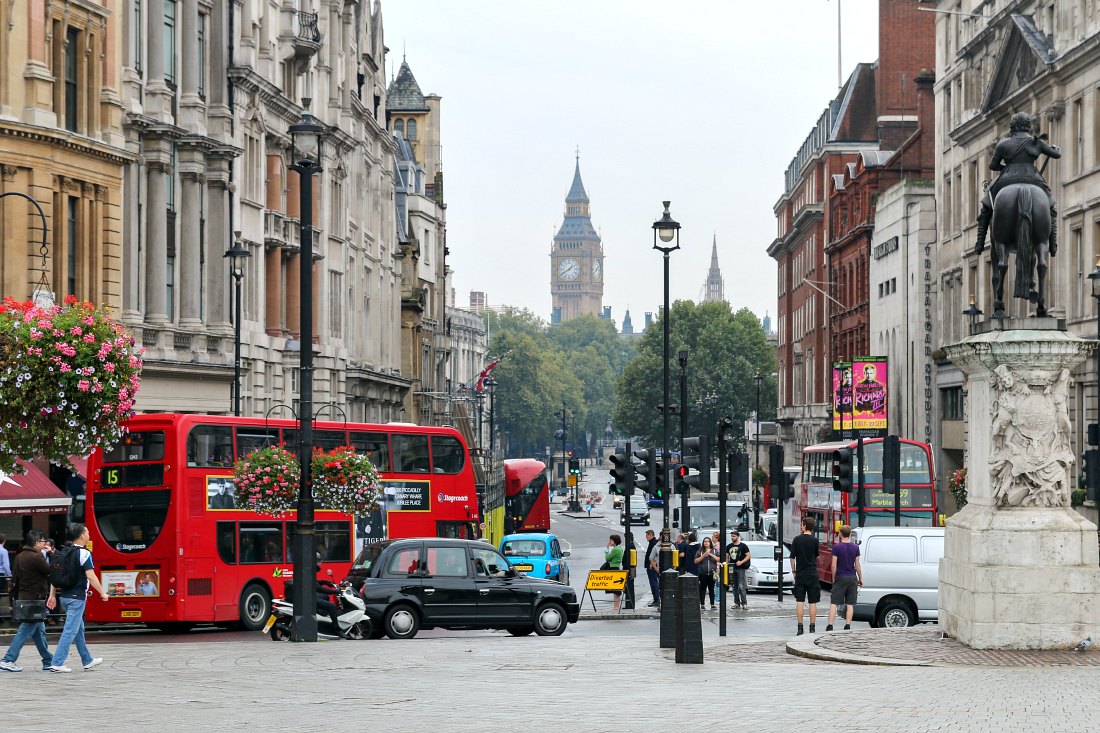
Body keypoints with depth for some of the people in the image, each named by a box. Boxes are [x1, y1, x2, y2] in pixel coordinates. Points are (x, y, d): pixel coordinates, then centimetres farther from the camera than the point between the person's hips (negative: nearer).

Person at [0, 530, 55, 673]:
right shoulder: (36, 557, -17)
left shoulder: (19, 557, 12)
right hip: (34, 600, -9)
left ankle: (48, 661, 20)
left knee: (39, 631, 14)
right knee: (25, 631, -6)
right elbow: (51, 573, -11)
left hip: (23, 598, 9)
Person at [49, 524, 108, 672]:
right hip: (77, 597, -8)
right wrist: (102, 593, -8)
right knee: (70, 631, -6)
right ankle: (57, 664, -9)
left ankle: (88, 661, 28)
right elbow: (91, 576, -19)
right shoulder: (83, 553, -13)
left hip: (64, 596, 8)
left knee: (79, 629, 18)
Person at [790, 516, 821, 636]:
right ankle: (812, 628, 2)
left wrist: (793, 571, 10)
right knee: (813, 602, 3)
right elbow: (816, 556, 6)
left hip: (800, 575, 1)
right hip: (812, 575, -1)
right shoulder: (815, 540, -5)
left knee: (799, 601, 4)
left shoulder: (797, 540, -2)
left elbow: (792, 557, 1)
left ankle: (800, 628, 2)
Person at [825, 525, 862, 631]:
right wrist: (860, 579, 11)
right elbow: (857, 565, 1)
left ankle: (830, 626, -7)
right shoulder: (855, 547, 0)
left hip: (840, 578, -2)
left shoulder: (836, 547, -8)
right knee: (850, 604, 6)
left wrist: (833, 578, 3)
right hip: (852, 578, 2)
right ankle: (847, 626, 2)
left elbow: (834, 565, -9)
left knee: (834, 603, 1)